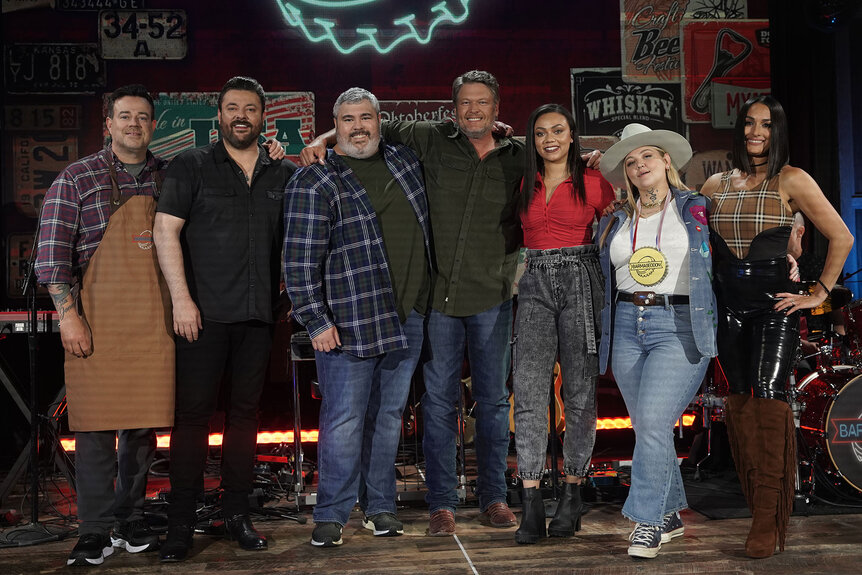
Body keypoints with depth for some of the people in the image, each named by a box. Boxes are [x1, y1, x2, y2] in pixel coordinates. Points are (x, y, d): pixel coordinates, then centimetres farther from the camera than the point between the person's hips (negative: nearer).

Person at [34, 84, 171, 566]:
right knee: (96, 424, 0)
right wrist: (69, 315, -10)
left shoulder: (170, 178, 11)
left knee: (144, 422, 7)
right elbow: (52, 252, -3)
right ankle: (96, 531, 9)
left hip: (153, 321, 3)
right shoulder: (77, 179, 2)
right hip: (96, 319, -3)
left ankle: (131, 521, 20)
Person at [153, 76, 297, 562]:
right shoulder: (191, 166, 4)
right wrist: (182, 299, -10)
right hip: (204, 312, -3)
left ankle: (237, 513, 19)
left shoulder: (285, 174, 13)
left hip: (259, 314, 3)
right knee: (194, 412, -2)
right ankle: (181, 523, 6)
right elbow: (166, 231, -3)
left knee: (246, 411, 8)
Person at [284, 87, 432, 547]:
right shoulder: (314, 182, -6)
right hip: (350, 323, -5)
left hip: (408, 317, 5)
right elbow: (300, 260, -10)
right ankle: (331, 515, 13)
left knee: (389, 415, 12)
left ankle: (379, 505, 25)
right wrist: (316, 321, -14)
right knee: (345, 420, -2)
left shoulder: (405, 160, 11)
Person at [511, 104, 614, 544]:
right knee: (528, 390, -9)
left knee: (580, 392, 1)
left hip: (580, 281, -2)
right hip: (535, 284, 2)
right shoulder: (525, 185, 13)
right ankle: (531, 508, -8)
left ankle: (571, 498, 12)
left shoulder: (593, 182, 4)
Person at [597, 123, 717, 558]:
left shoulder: (697, 209, 5)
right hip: (627, 328, 4)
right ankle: (670, 515, 22)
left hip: (680, 327, -4)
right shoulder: (614, 223, 14)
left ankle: (648, 521, -6)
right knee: (647, 427, 7)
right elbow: (601, 281, 25)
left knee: (653, 421, -16)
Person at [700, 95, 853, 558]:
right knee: (739, 400, 4)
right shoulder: (716, 185, 12)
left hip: (774, 303, -4)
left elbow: (841, 237, 0)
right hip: (728, 306, 5)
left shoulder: (791, 181, 0)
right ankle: (752, 499, 14)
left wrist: (819, 293, -3)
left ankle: (769, 520, -11)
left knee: (768, 395, -15)